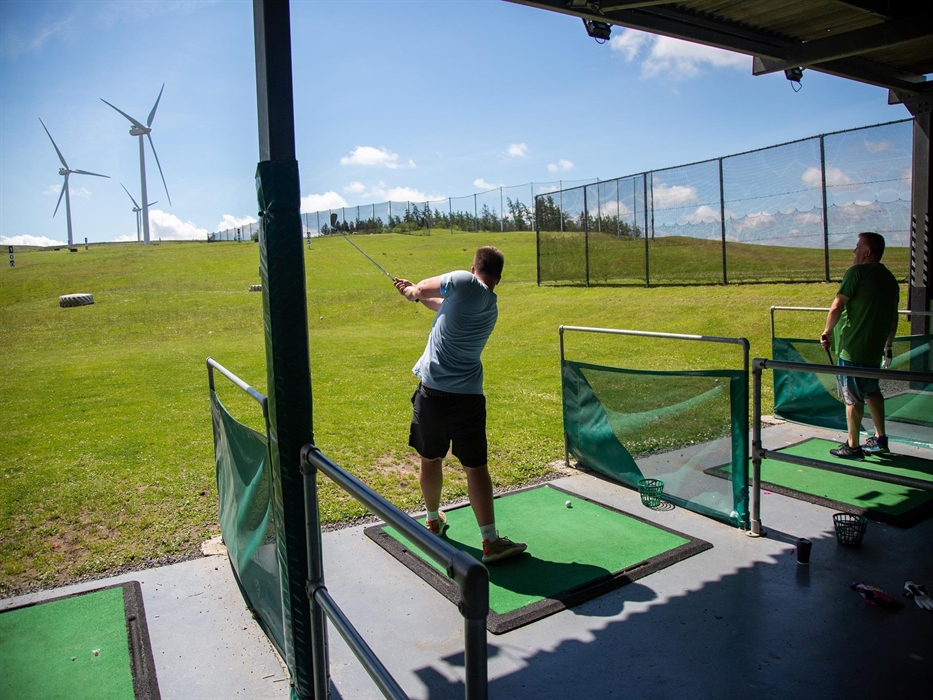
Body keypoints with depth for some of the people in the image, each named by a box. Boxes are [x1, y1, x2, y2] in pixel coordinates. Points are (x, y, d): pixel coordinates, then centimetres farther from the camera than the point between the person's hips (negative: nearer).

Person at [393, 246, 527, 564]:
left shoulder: (465, 282, -8)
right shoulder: (491, 307, 10)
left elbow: (421, 289, 4)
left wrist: (411, 291, 26)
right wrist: (416, 293, 31)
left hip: (432, 392, -2)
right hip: (468, 396, 2)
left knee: (430, 459, 17)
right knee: (476, 466, 4)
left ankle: (433, 521, 36)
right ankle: (490, 541, 3)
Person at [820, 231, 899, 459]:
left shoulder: (857, 272, -13)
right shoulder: (890, 279, 10)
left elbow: (836, 307, -20)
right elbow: (893, 318, 17)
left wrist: (827, 332, -7)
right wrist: (887, 346, 26)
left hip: (852, 348, -8)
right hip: (874, 348, 8)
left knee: (853, 398, 1)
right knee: (871, 391, 22)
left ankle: (853, 447, 10)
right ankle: (880, 439, 29)